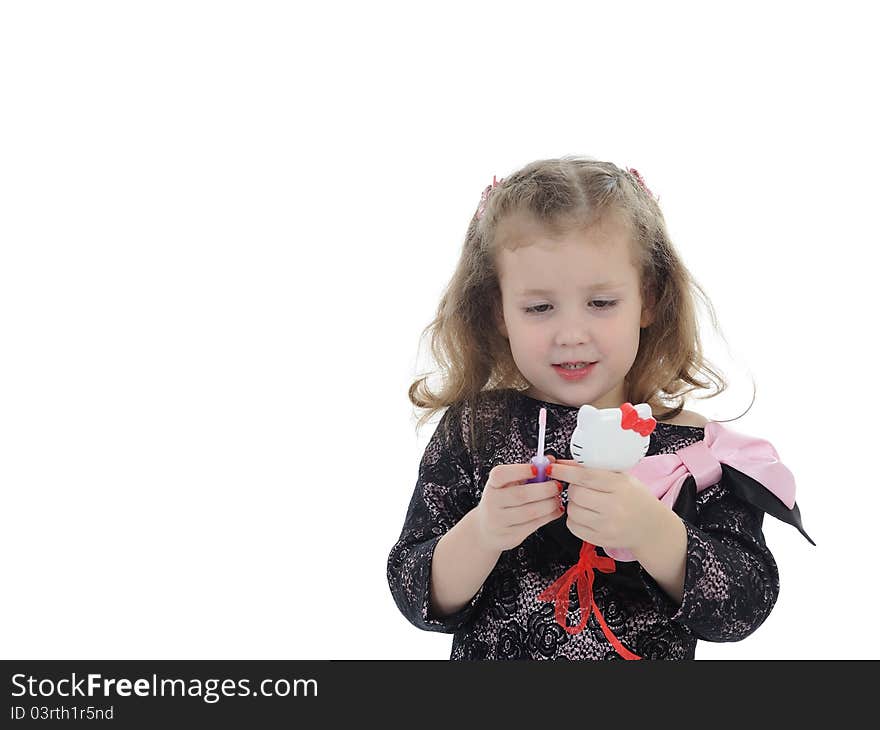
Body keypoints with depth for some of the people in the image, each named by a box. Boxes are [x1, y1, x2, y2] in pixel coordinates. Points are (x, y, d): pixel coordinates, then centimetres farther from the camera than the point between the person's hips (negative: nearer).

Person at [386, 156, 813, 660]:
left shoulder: (695, 446, -14)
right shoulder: (472, 433, -13)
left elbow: (747, 609, -17)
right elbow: (418, 600, -13)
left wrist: (652, 533, -32)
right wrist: (479, 536, -31)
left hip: (652, 653, 0)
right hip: (492, 654, 0)